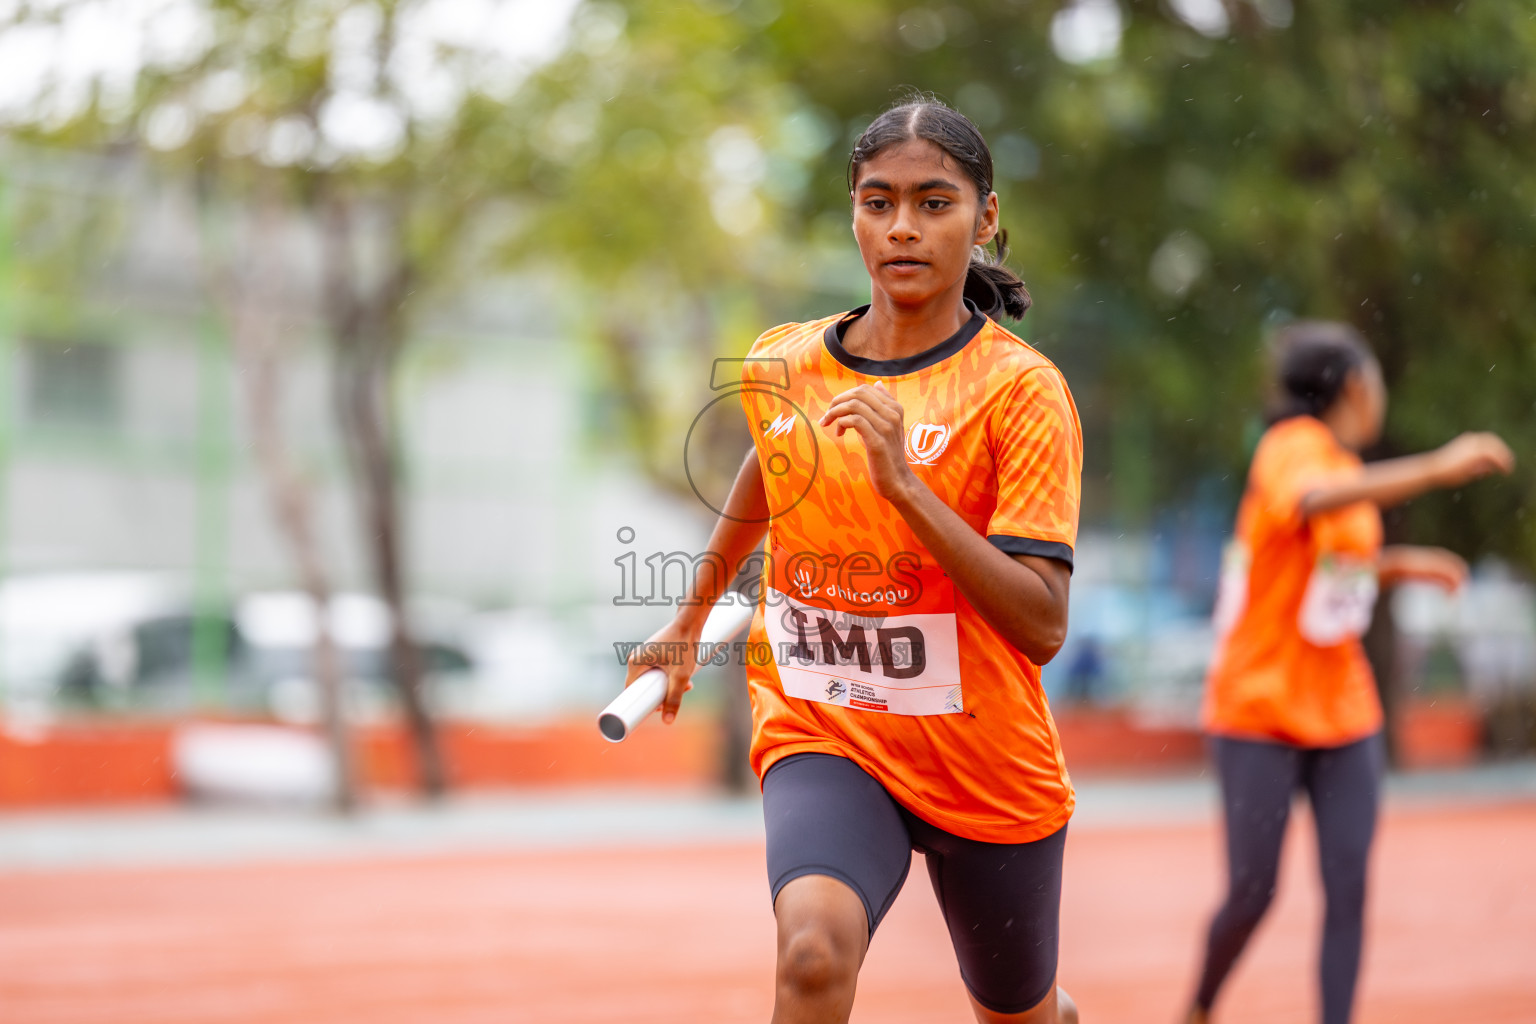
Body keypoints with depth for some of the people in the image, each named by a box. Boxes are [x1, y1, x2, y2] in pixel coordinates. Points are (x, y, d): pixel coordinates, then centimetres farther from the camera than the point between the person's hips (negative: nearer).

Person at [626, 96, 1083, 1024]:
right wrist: (693, 615, 36)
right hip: (825, 736, 1)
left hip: (988, 764, -1)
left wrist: (904, 483, -28)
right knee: (815, 950, -30)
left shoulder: (1022, 388, -12)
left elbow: (1042, 626, -21)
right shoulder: (782, 366, 0)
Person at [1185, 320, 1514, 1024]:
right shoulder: (1294, 446, -15)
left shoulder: (1343, 463, 10)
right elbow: (1311, 499, -41)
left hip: (1341, 710, 7)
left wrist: (1401, 565, 17)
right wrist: (1437, 470, -48)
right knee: (1252, 894, -2)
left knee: (1348, 888, -5)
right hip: (1260, 709, -7)